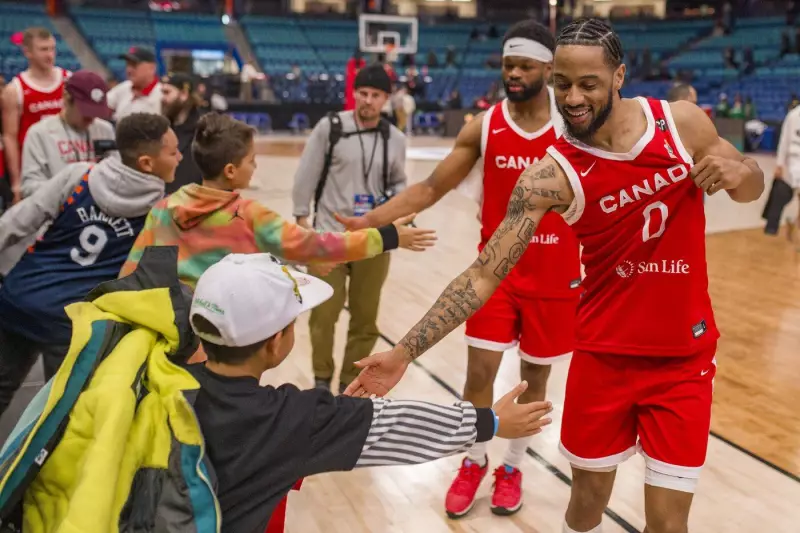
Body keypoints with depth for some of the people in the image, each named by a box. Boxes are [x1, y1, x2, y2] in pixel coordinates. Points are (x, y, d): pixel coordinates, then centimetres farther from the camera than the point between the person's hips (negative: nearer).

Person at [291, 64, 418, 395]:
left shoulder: (395, 139, 3)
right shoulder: (329, 127, -5)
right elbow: (306, 176, -1)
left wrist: (397, 200, -4)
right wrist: (302, 220, -3)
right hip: (329, 237, -2)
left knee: (365, 319, 11)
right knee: (323, 315, 6)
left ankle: (350, 382, 29)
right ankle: (322, 378, 28)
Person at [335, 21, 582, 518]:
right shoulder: (482, 128, -4)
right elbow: (431, 188, -3)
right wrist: (369, 220, -11)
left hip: (556, 276, 0)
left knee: (535, 375, 12)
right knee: (479, 371, 1)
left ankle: (513, 467, 33)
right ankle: (474, 462, 27)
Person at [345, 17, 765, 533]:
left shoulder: (683, 122, -9)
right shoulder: (552, 174, -16)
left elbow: (753, 188, 9)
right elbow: (483, 275, -19)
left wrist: (737, 171, -16)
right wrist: (405, 352, -26)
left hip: (683, 355, 2)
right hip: (603, 353, -1)